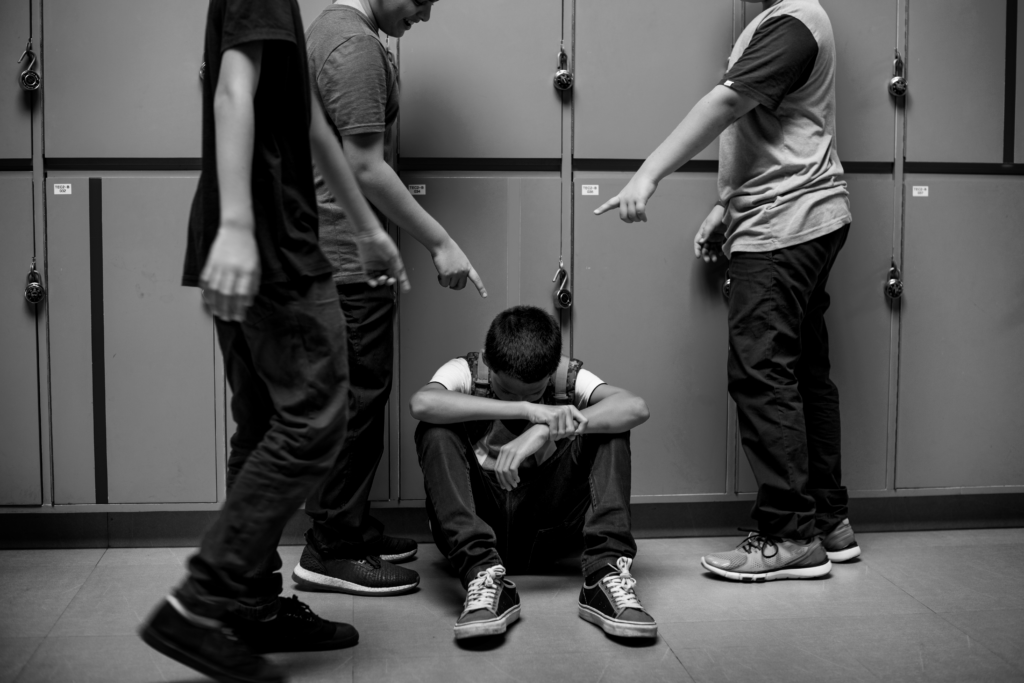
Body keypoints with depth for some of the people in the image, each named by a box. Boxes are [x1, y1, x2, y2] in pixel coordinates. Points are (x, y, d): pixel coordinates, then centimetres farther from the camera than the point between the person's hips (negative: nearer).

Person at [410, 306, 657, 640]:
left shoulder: (568, 377, -6)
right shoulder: (466, 372, -10)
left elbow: (636, 407, -25)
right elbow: (421, 403, -34)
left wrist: (544, 431, -37)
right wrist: (526, 410, -38)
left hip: (545, 532, 1)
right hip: (478, 525, -1)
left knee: (607, 427, -17)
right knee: (436, 432, -26)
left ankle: (605, 574, -29)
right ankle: (484, 577, -35)